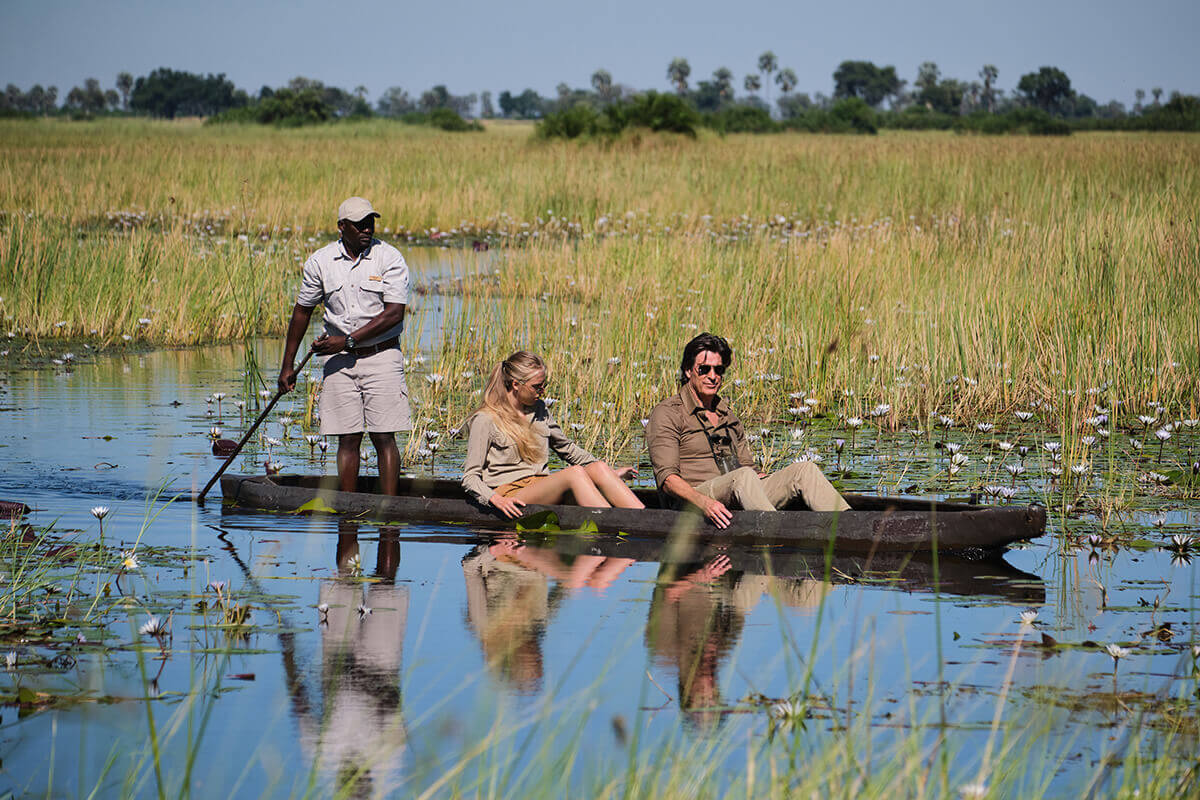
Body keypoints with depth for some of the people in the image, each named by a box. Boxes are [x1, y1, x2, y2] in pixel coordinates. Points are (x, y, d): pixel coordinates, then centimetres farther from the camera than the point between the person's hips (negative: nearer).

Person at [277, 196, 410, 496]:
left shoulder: (389, 258, -7)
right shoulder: (320, 262, 2)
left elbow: (394, 313, -14)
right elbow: (303, 311, 13)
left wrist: (347, 340, -16)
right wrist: (288, 365, 13)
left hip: (382, 356, -3)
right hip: (340, 359, 3)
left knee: (384, 437, -6)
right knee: (348, 439, 2)